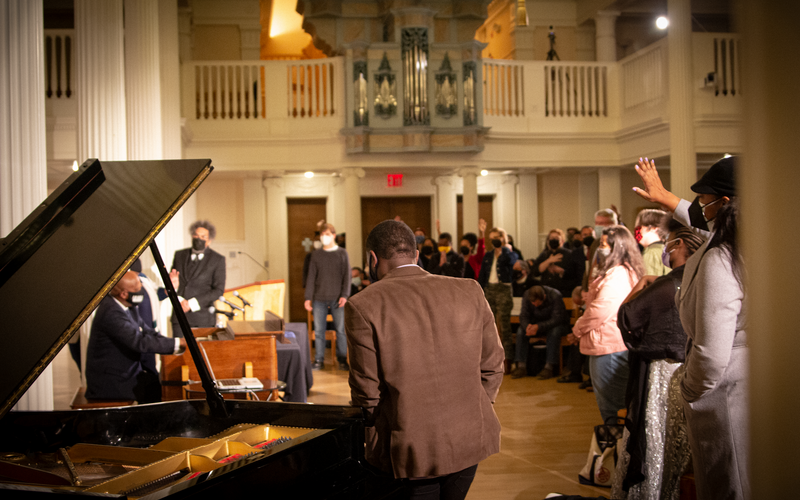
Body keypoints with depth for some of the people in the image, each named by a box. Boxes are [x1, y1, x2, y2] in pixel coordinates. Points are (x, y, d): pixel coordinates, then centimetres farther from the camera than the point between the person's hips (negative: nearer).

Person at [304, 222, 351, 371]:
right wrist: (308, 297, 2)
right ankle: (319, 360, 10)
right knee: (318, 331, 2)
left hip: (337, 299, -2)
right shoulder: (316, 254, 10)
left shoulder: (342, 253, 5)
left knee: (341, 330, -1)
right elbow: (311, 277, 9)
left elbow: (347, 276, 2)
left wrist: (344, 295, -9)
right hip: (319, 299, 2)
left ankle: (342, 360, 8)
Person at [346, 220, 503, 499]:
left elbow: (367, 393, -9)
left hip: (412, 452, -4)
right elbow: (492, 367, 6)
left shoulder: (363, 306, -11)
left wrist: (375, 451, 6)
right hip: (471, 442, 4)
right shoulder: (469, 291, 1)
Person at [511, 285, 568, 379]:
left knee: (554, 332, -38)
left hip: (556, 324, -3)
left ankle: (549, 367, -34)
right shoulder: (527, 296, -14)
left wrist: (538, 327, -42)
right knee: (521, 331, -24)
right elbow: (523, 316, -12)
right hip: (536, 324, 4)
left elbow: (557, 319, -29)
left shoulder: (555, 296, -26)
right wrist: (527, 326, -38)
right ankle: (521, 366, -24)